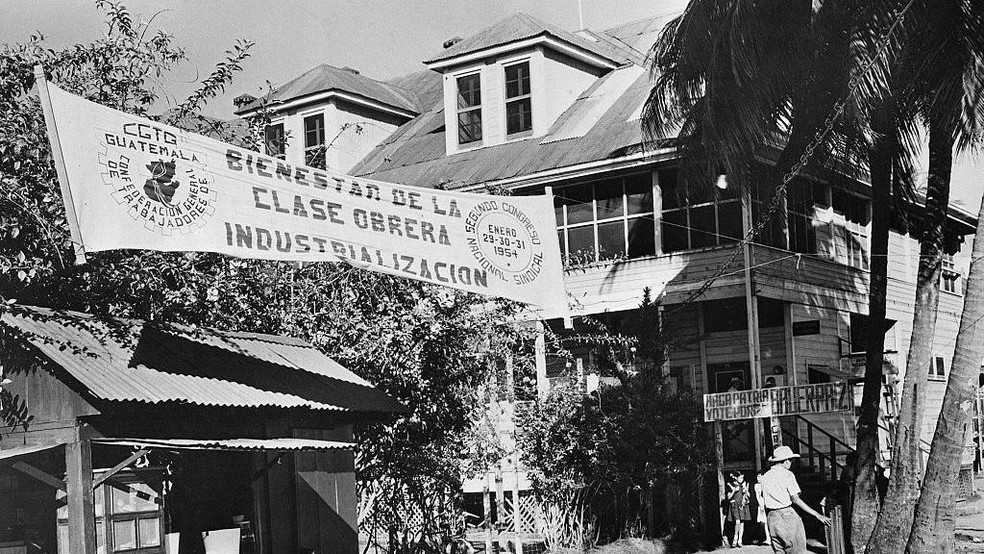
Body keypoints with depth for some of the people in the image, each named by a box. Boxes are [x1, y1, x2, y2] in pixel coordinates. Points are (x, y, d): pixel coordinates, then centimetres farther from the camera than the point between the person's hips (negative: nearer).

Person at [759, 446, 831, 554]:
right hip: (787, 515, -6)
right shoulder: (787, 474, -8)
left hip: (771, 517, 7)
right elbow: (795, 499, -13)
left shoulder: (765, 476, 11)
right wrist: (817, 515, -13)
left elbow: (764, 501, 12)